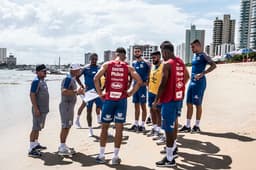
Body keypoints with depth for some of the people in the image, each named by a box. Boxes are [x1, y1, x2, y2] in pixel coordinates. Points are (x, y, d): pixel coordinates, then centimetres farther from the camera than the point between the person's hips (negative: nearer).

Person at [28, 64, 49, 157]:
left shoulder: (43, 81, 13)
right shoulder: (36, 81, -16)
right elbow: (32, 95, -21)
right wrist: (36, 108, -24)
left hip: (44, 109, 9)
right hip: (38, 109, -9)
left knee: (38, 128, 19)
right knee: (35, 128, -6)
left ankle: (36, 144, 32)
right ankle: (31, 149, -2)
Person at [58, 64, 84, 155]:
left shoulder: (72, 79, 14)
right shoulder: (68, 79, -17)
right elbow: (64, 92, -31)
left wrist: (79, 92, 11)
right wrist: (76, 92, -33)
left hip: (70, 105, 10)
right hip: (66, 105, -10)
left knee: (68, 126, 15)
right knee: (65, 127, -5)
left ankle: (63, 145, 26)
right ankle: (62, 149, 2)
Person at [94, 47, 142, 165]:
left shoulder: (107, 65, 3)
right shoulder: (128, 67, 3)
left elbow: (96, 78, -8)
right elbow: (139, 81, -5)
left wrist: (100, 93, 0)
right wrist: (130, 93, 4)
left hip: (109, 99, 0)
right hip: (122, 100, 0)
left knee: (104, 127, 13)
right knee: (119, 129, 7)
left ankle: (101, 156, 18)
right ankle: (115, 157, 12)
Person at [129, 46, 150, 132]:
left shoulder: (145, 62, -8)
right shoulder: (133, 63, 11)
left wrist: (147, 81, -12)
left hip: (142, 86, -6)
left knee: (143, 106, 0)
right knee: (136, 106, 11)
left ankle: (142, 125, 7)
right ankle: (136, 124, 19)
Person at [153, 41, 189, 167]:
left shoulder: (167, 64, -16)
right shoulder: (181, 62, 9)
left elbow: (163, 84, -19)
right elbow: (186, 76, 23)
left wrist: (156, 100, -12)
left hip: (169, 99, -9)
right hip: (179, 97, 9)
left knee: (168, 128, -4)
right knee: (173, 122, 25)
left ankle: (169, 159, 1)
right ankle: (172, 147, 40)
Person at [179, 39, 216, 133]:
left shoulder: (203, 56, -10)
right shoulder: (194, 56, 15)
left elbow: (213, 65, -19)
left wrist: (202, 73, -24)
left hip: (199, 82, -8)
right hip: (192, 82, 8)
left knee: (198, 104, -1)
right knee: (189, 103, 7)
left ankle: (197, 126, 10)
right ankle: (187, 126, 13)